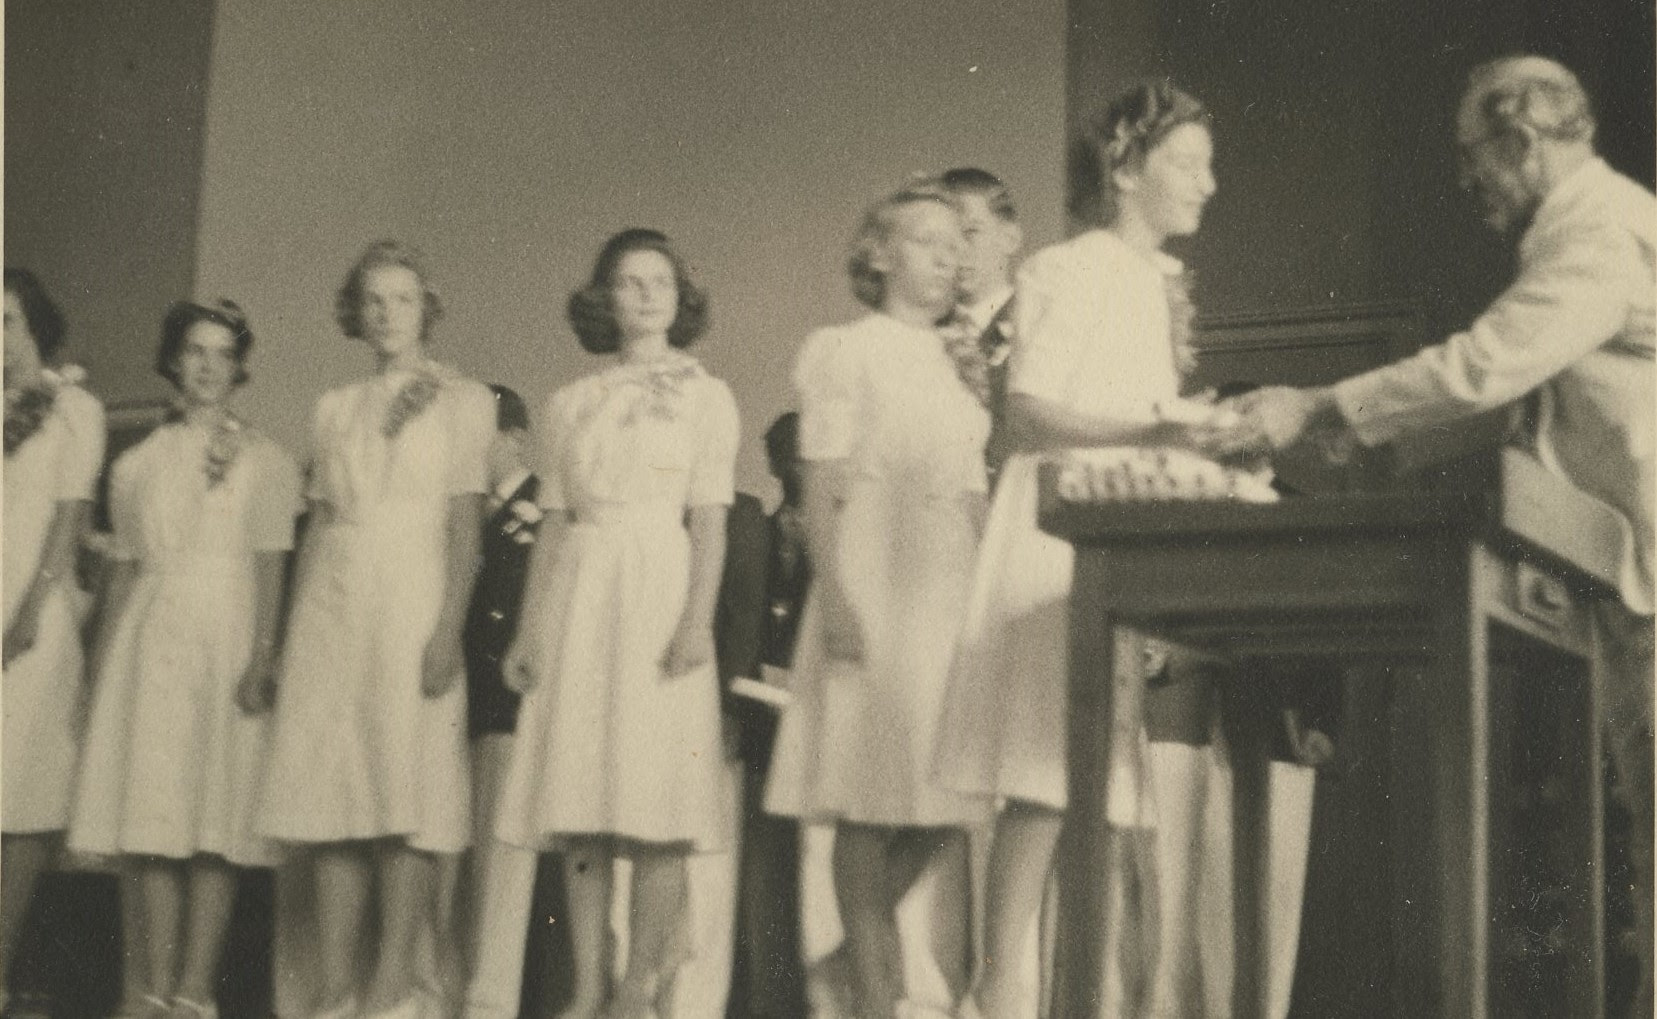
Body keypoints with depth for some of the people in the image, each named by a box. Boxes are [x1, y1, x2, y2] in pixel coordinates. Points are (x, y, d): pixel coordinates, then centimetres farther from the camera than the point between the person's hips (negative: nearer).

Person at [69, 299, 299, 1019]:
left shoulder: (263, 460, 6)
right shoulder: (136, 466, 14)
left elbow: (270, 570, -1)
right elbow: (122, 573, 15)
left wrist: (261, 659, -12)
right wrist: (100, 665, 10)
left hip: (225, 642, -2)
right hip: (148, 646, 3)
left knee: (215, 826, -7)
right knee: (149, 819, -3)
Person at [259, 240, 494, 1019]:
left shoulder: (461, 400, 5)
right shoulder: (335, 408, 17)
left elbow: (464, 524, -3)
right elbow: (316, 524, 16)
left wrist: (449, 627, -13)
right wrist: (289, 633, 9)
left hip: (411, 599, -4)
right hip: (332, 607, 4)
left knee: (407, 794, -8)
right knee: (330, 797, -1)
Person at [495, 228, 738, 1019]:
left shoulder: (705, 397, 8)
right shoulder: (569, 406, 15)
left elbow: (710, 523, 1)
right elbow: (554, 523, 13)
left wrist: (698, 619, -12)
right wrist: (528, 628, 6)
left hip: (660, 592, -3)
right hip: (577, 598, 3)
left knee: (654, 799, -8)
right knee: (578, 801, -1)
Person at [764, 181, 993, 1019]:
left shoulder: (963, 360, 21)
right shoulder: (845, 351, 4)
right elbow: (822, 490, -4)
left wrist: (981, 398, 7)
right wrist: (835, 596, -14)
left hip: (955, 588, 6)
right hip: (874, 584, -6)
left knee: (943, 807, 1)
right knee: (868, 795, -6)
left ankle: (861, 940, 19)